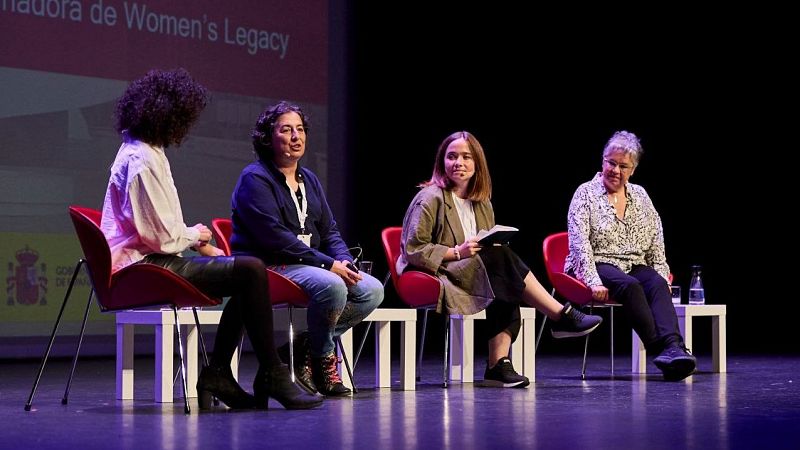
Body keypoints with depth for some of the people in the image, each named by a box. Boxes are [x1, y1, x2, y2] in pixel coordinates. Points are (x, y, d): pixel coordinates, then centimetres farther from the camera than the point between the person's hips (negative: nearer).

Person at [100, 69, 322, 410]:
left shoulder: (138, 151, 16)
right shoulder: (142, 162, -18)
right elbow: (163, 237, -20)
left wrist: (199, 243, 12)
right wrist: (195, 235, 0)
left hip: (148, 259, 11)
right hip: (147, 266, -11)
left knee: (247, 273, 13)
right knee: (251, 271, -18)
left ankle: (217, 375, 8)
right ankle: (271, 376, -10)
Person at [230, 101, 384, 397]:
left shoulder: (309, 180, 20)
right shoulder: (255, 178, -7)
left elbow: (329, 230, 19)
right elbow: (274, 237, -17)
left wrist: (344, 261, -5)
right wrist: (327, 264, -20)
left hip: (310, 265, 9)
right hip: (269, 267, -9)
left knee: (372, 290, -10)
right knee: (331, 286, -34)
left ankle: (302, 350, -5)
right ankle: (322, 361, -8)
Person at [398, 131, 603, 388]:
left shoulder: (482, 204, 17)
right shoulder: (430, 198, -5)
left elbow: (493, 250, 23)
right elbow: (413, 251, -10)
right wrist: (457, 252, -18)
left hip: (476, 276, 7)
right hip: (434, 280, -7)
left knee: (506, 288, -26)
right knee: (501, 258, -27)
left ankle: (498, 365, -32)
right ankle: (562, 317, -22)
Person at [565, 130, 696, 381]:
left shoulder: (640, 196, 16)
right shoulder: (586, 194, 1)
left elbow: (656, 243, 15)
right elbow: (580, 242, -10)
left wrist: (662, 276, 0)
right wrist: (593, 282, -22)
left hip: (635, 266, 4)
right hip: (599, 266, -4)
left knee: (657, 284, -30)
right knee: (630, 285, -35)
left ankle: (673, 347, -51)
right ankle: (661, 350, -43)